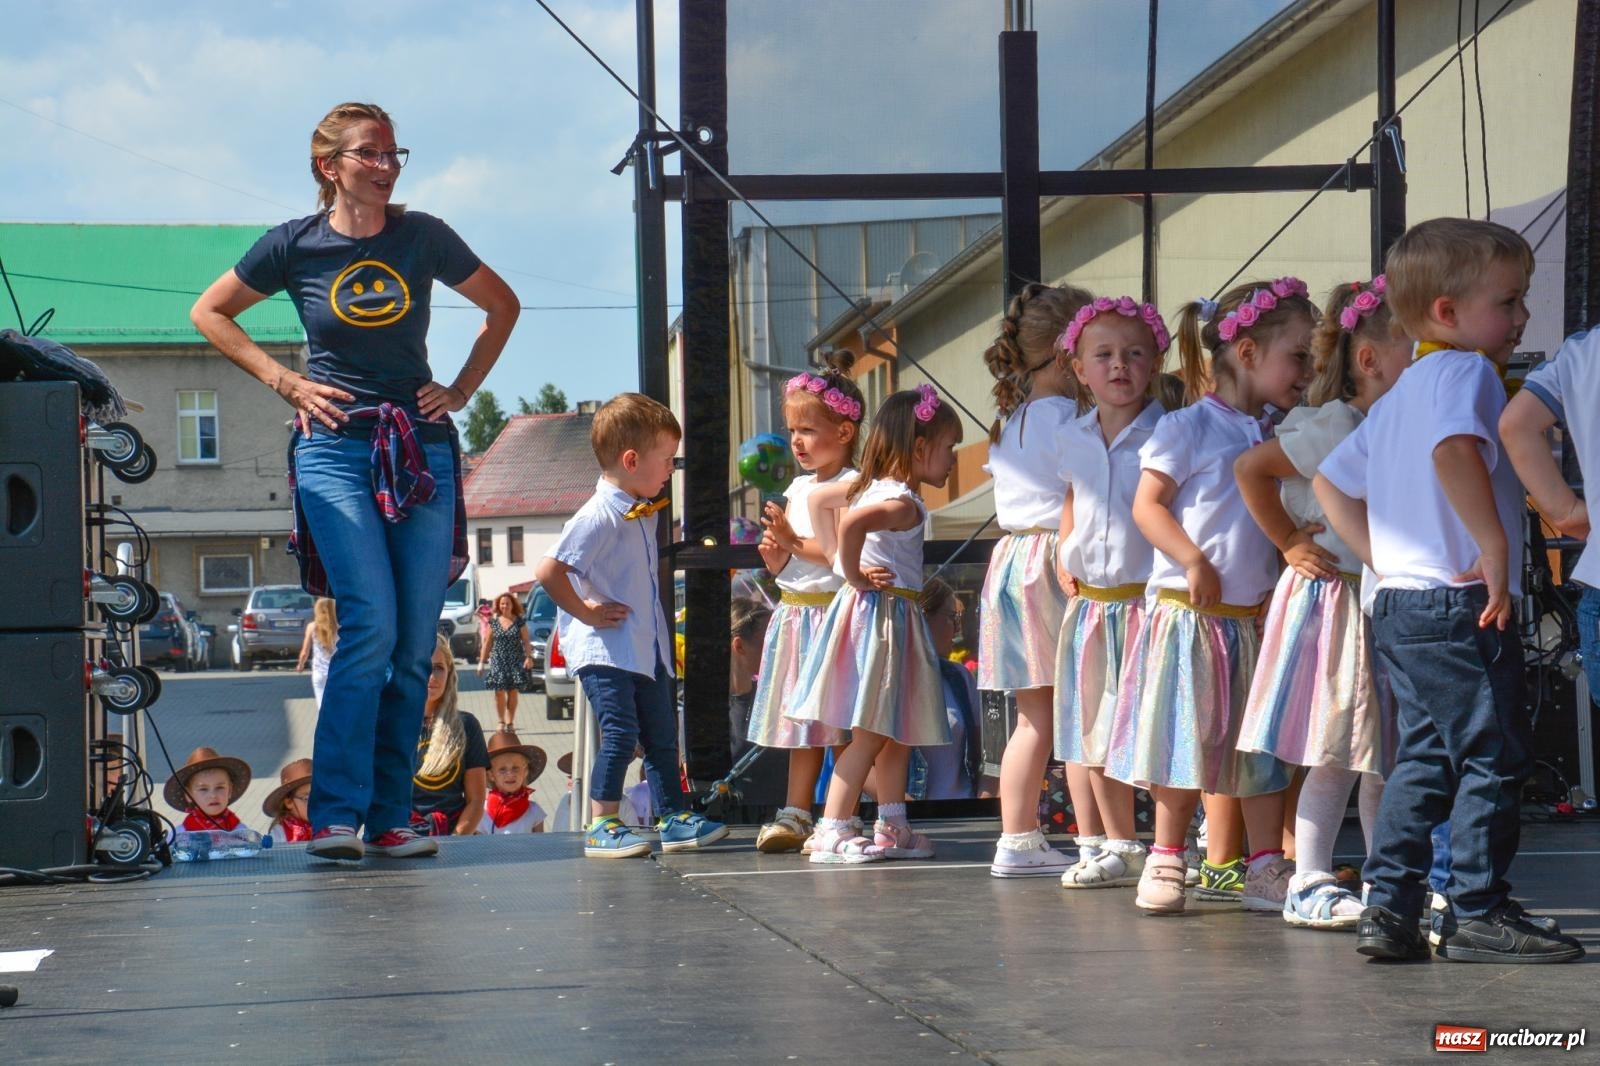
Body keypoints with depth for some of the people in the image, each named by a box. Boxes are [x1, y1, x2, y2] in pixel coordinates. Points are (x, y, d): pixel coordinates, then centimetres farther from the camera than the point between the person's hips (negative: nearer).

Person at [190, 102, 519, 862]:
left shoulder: (423, 237, 5)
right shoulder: (295, 245, 1)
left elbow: (502, 306, 20)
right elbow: (209, 313, 13)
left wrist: (463, 388, 10)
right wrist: (282, 380, 3)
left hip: (423, 448, 3)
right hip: (335, 447, -3)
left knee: (415, 643, 0)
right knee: (370, 625, -17)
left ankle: (389, 820, 7)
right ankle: (335, 814, -13)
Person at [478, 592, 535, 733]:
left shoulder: (520, 622, 3)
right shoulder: (493, 622, 6)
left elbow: (526, 641, 2)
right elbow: (487, 643, 8)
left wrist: (529, 657, -12)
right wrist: (481, 661, 6)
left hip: (515, 661, -1)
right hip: (498, 661, 1)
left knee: (513, 692, 1)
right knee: (499, 693, -6)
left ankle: (510, 723, 9)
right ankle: (501, 722, 2)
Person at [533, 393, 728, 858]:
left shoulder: (645, 513, 11)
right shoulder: (599, 516, -19)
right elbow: (548, 571, -27)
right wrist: (586, 612, -18)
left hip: (647, 648, 9)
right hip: (605, 649, -9)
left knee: (661, 736, 13)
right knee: (620, 733, -13)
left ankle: (674, 818, 22)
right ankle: (602, 826, -6)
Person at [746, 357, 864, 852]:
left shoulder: (852, 486, -10)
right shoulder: (797, 488, 15)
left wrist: (794, 542, -19)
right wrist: (775, 554, 0)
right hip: (795, 613, 8)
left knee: (840, 721, -4)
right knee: (801, 718, 12)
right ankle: (795, 813, 16)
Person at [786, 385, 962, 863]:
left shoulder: (871, 486, 9)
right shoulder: (903, 503, -19)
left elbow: (818, 499, 22)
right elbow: (852, 523, -37)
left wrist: (841, 561, 16)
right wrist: (855, 575, -21)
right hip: (883, 618, -10)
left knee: (898, 731, 16)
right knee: (872, 732, -6)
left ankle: (891, 826, 22)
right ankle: (832, 832, -5)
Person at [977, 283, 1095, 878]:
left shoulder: (1011, 420, 15)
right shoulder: (1065, 416, -12)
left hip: (1014, 557, 8)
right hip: (1059, 566, -8)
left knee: (1033, 717, 12)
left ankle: (1017, 841, 12)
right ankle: (1094, 845, -4)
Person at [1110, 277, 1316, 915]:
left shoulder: (1277, 435, 12)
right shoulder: (1188, 427, -6)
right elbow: (1147, 505, -8)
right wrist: (1195, 562, -18)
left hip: (1258, 616, 6)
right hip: (1191, 613, -6)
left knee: (1263, 745, 6)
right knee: (1189, 741, -1)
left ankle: (1265, 867, 12)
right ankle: (1167, 858, 11)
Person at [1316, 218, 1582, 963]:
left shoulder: (1397, 395, 19)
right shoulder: (1467, 371, -10)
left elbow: (1330, 481, 24)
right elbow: (1455, 452, -31)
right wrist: (1496, 547, -26)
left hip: (1399, 602, 9)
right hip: (1460, 604, -9)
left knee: (1425, 757, 14)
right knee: (1494, 758, -2)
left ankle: (1389, 907, 14)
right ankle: (1477, 914, 1)